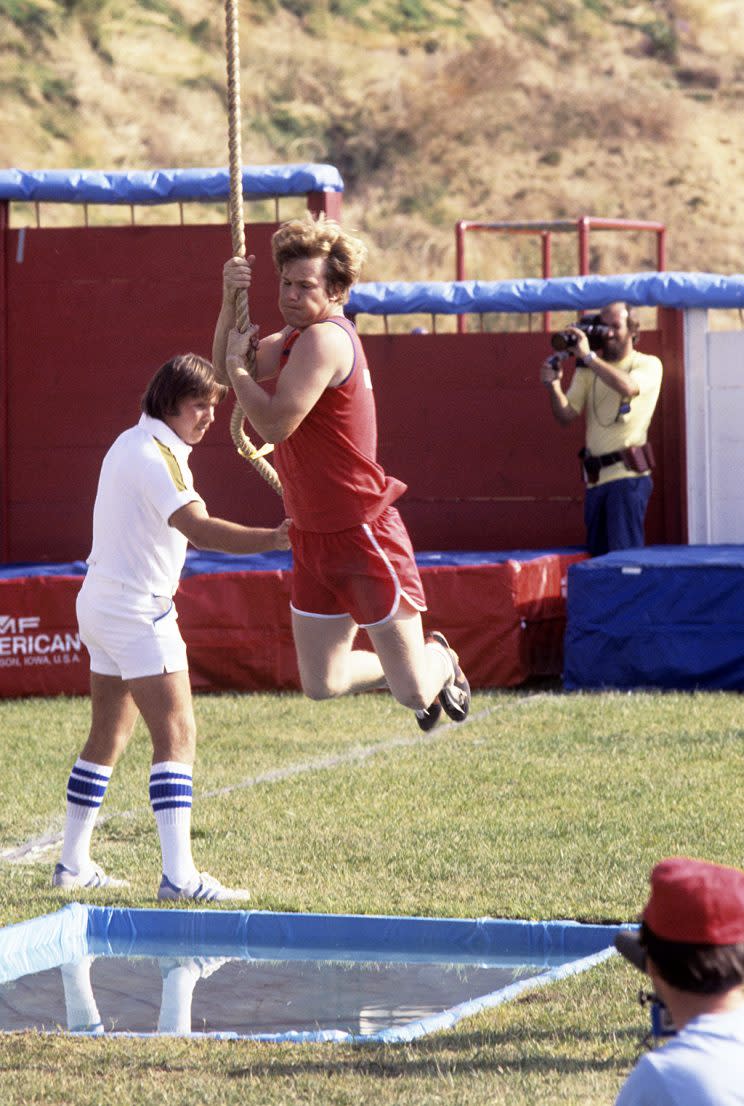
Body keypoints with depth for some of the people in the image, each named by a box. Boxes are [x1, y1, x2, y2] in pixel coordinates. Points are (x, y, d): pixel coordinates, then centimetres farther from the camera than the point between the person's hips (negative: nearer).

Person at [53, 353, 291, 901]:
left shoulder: (134, 444, 14)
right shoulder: (154, 455, -18)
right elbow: (198, 528, -34)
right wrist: (274, 538, -44)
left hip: (103, 604, 10)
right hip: (137, 610, -10)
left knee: (108, 738, 17)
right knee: (176, 736, -14)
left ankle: (73, 862, 23)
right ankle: (179, 874, -22)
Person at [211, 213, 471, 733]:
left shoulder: (324, 339, -21)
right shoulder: (297, 335, 9)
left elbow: (274, 423, -26)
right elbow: (228, 367, 14)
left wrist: (237, 365, -12)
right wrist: (230, 301, -1)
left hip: (363, 535, -9)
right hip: (313, 538, 9)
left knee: (413, 692, -1)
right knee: (321, 685, 10)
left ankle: (440, 661, 33)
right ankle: (417, 667, 35)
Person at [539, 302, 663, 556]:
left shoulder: (648, 365, 2)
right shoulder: (589, 370, 14)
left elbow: (628, 386, -21)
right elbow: (566, 416, 5)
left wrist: (588, 356, -19)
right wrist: (554, 386, -13)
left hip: (628, 475, -5)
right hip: (595, 478, 5)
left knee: (624, 553, -12)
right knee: (597, 554, 6)